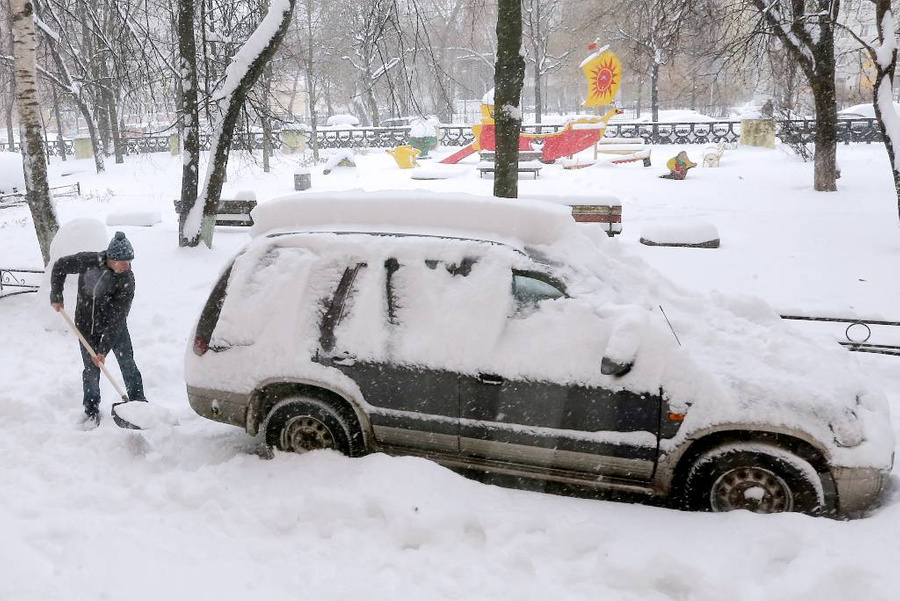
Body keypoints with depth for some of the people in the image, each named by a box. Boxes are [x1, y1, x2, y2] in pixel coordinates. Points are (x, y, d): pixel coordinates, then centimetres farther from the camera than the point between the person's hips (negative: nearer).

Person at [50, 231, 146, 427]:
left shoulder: (127, 279, -24)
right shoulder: (88, 261, -21)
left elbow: (117, 318, -24)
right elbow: (60, 266, -1)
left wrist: (104, 349, -25)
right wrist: (56, 296, -4)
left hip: (115, 327, -1)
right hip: (86, 326, 1)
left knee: (128, 365, 1)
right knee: (91, 370, 5)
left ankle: (138, 402, 18)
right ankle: (91, 410, 21)